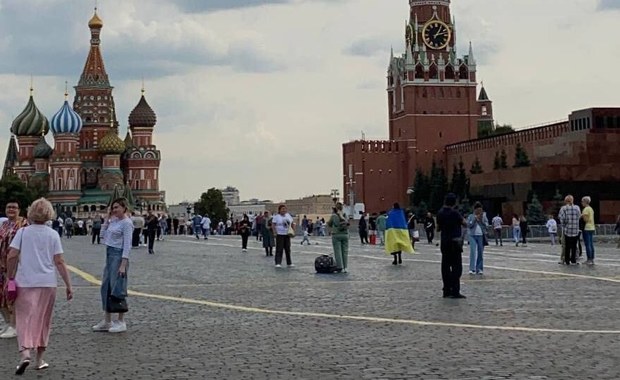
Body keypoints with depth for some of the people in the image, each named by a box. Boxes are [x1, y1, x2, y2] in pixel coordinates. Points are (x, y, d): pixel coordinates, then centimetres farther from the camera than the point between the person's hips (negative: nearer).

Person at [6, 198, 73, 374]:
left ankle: (25, 353, -21)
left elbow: (11, 257, -6)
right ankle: (40, 359, 19)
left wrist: (11, 277, 7)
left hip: (25, 282, -1)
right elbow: (59, 262, -4)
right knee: (42, 320, 12)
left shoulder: (22, 232, -1)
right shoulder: (53, 235, -1)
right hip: (47, 283, 1)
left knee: (24, 319, 1)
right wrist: (68, 285, 0)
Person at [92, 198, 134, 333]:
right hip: (109, 254, 9)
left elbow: (127, 245, -16)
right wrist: (107, 219, 10)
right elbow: (103, 234, 19)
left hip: (118, 255, -9)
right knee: (105, 287, 11)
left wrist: (123, 265, -21)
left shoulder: (126, 223, -12)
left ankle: (121, 322, 6)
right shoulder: (114, 221, 12)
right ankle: (107, 321, 19)